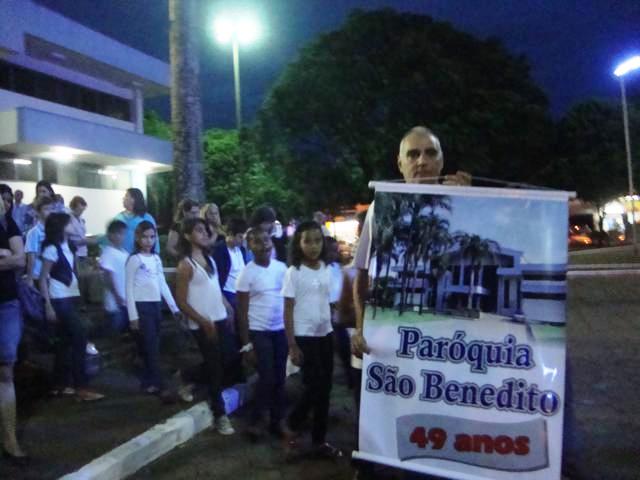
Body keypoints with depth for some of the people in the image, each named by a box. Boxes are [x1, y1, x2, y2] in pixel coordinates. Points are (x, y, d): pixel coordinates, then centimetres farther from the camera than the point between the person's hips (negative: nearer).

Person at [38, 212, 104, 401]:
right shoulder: (51, 249, -12)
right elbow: (43, 279, -14)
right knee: (79, 336, -13)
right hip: (59, 300, -8)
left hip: (70, 298, 8)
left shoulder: (68, 246, 10)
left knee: (66, 341, 12)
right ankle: (81, 386, -10)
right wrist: (48, 306, -18)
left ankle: (61, 384, 21)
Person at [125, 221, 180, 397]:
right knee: (151, 347, -6)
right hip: (142, 306, -6)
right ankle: (158, 385, -3)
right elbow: (129, 288, -7)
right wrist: (133, 315, -12)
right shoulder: (134, 259, -5)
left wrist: (174, 308, 10)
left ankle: (148, 382, 19)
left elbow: (163, 285, 14)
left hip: (156, 305, 6)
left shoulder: (156, 258, 12)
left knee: (153, 347, 9)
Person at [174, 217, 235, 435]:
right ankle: (219, 415, 15)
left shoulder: (209, 259, 10)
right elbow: (182, 302, -11)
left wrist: (229, 308, 6)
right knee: (214, 368, 1)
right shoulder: (185, 265, -11)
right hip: (203, 325, -7)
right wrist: (204, 322, -16)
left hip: (220, 319, 7)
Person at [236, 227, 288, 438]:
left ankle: (277, 420, 23)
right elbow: (242, 311, -6)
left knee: (280, 378, 10)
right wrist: (246, 344, -8)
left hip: (281, 330, 4)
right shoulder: (247, 273, -9)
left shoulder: (282, 268, 2)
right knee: (267, 378, -4)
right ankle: (255, 420, 15)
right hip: (259, 332, -4)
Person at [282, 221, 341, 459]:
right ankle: (292, 427, 19)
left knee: (325, 387, 8)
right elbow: (288, 310, -9)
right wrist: (292, 346, -12)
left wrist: (332, 329, 10)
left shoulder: (326, 270, 5)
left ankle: (319, 439, 22)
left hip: (325, 334, 5)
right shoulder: (294, 272, -10)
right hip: (304, 337, -5)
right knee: (314, 386, -6)